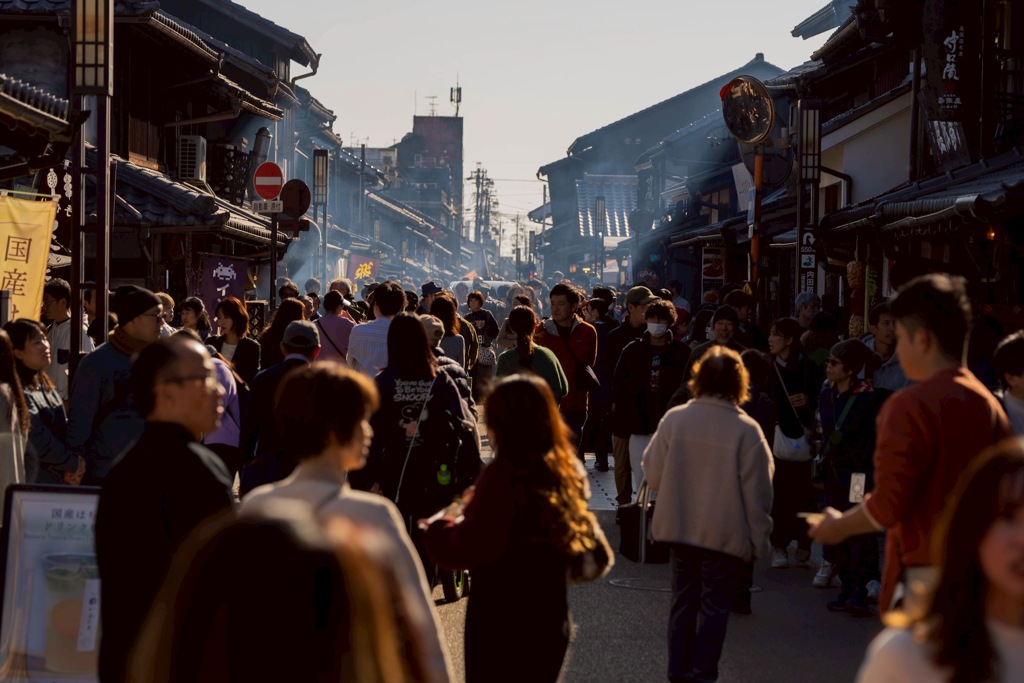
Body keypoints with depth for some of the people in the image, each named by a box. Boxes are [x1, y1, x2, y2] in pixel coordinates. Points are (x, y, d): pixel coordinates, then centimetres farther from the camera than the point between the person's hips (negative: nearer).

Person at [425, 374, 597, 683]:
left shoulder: (504, 474, -18)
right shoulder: (568, 471, 5)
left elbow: (470, 547, -22)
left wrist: (441, 527, -3)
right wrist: (477, 506, 18)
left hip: (501, 621, -7)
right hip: (550, 618, 7)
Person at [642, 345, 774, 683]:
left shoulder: (674, 419, -8)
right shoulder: (746, 430, -15)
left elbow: (652, 472, 1)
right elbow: (756, 494, -11)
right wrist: (758, 541, -1)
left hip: (679, 529, 4)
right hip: (725, 534, -3)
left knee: (683, 601, 16)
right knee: (714, 606, 7)